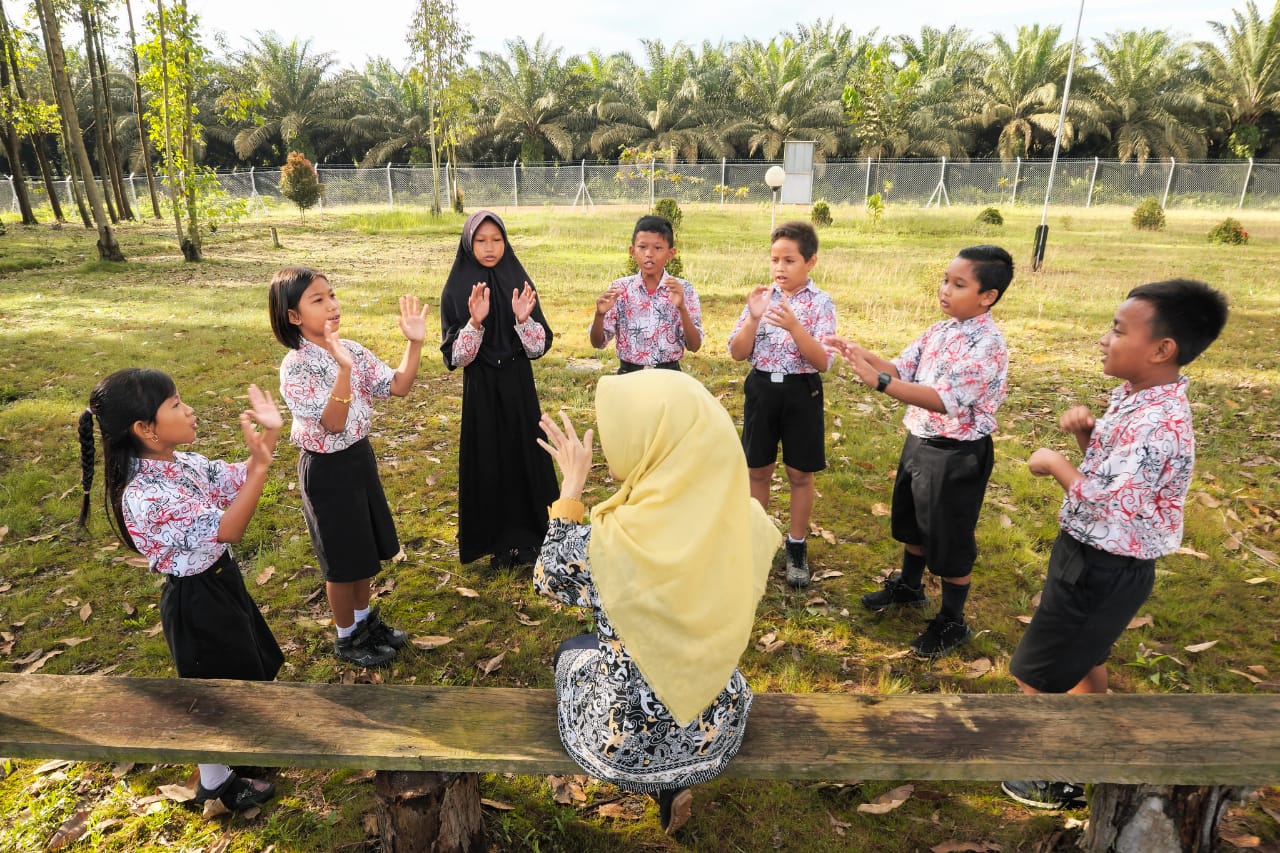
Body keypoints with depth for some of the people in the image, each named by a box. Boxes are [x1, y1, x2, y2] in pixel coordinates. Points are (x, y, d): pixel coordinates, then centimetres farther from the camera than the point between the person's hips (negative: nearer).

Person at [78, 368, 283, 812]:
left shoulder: (183, 463, -6)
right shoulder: (144, 496, -32)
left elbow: (238, 482, 3)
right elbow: (225, 531, -33)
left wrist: (269, 434, -12)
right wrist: (262, 465, -41)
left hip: (224, 581, 8)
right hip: (197, 601, -8)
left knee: (240, 667, 26)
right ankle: (214, 782, 37)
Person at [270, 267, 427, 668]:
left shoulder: (351, 349, -2)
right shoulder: (295, 368, -22)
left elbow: (398, 386, -3)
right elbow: (333, 424, -28)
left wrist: (415, 343, -16)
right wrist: (344, 369, -41)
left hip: (360, 456, 7)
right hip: (327, 469, -7)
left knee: (366, 549, 20)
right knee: (343, 560, 9)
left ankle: (366, 620, 41)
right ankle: (346, 638, 31)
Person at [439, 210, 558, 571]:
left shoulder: (519, 284, 0)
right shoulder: (456, 291, -5)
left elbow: (540, 346, -4)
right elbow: (455, 356, -10)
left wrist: (523, 318, -23)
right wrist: (475, 322, -26)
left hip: (519, 387, 2)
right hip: (481, 389, -1)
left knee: (525, 456, 8)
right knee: (487, 462, 7)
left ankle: (527, 536, 26)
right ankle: (497, 541, 24)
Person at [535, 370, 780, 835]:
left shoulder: (607, 543, -32)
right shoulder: (747, 522, -18)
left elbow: (549, 580, -9)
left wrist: (572, 486, -5)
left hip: (625, 743, -3)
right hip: (717, 732, 4)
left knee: (573, 650, 28)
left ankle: (663, 789, 28)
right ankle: (670, 788, 29)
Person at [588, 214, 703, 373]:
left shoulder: (683, 290, -1)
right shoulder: (620, 289, 1)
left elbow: (694, 346, -6)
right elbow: (597, 343, 0)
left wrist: (681, 308, -19)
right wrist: (600, 314, -18)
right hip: (629, 374, 1)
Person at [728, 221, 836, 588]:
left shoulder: (821, 304, -7)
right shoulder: (761, 297, 1)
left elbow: (823, 362, -15)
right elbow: (737, 354, -4)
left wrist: (794, 326, -28)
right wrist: (754, 318, -19)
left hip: (801, 392, -2)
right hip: (762, 388, 2)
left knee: (800, 474, 9)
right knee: (759, 470, 12)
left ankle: (797, 547, 26)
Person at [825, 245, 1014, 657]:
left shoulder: (987, 345, -23)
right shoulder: (939, 331, 1)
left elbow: (945, 400, -34)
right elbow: (903, 370, 4)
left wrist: (879, 382, -42)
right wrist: (861, 355, -14)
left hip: (957, 455, -8)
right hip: (920, 441, 8)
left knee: (951, 539, 8)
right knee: (912, 522, 25)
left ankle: (952, 622, 29)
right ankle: (909, 587, 49)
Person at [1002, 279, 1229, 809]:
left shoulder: (1158, 426, -29)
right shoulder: (1137, 397, 1)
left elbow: (1099, 499, -31)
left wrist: (1054, 462, -16)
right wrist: (1084, 432, -6)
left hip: (1102, 569, -10)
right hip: (1097, 558, 10)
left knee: (1038, 676, 4)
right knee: (1083, 656, 28)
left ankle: (1064, 782, 24)